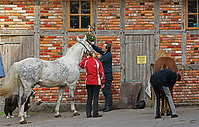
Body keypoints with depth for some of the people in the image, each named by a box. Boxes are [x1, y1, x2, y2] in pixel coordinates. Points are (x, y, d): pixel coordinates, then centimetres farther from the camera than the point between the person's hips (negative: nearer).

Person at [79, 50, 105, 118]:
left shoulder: (86, 61, 2)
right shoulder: (98, 62, -4)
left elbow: (81, 65, 24)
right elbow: (101, 72, -4)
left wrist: (86, 58, 27)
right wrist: (103, 82, 3)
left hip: (88, 82, 3)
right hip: (96, 82, -3)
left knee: (89, 97, 8)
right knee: (96, 97, -1)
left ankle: (88, 113, 7)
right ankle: (95, 113, -2)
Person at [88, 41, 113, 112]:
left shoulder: (108, 55, -17)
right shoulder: (104, 53, 11)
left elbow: (99, 61, -17)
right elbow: (98, 49, 24)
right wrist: (92, 44, 17)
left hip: (107, 76, -10)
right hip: (104, 75, 10)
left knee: (107, 91, -7)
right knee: (104, 91, 12)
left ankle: (109, 106, -3)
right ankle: (106, 105, 17)